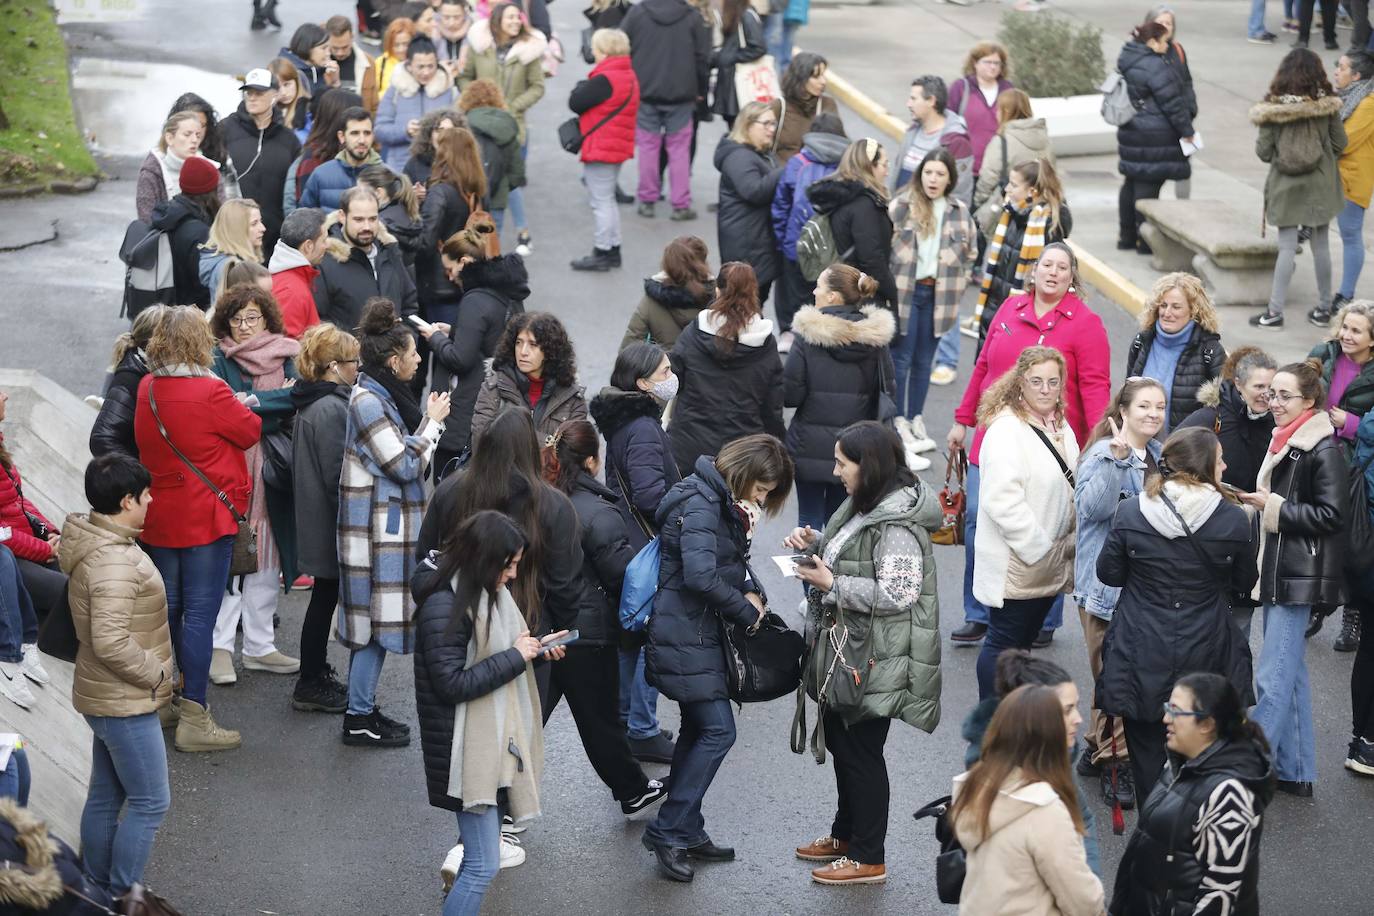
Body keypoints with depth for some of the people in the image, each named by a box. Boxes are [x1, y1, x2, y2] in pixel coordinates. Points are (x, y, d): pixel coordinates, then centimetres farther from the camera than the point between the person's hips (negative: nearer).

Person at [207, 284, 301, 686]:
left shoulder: (286, 357, 9)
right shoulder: (218, 359, 0)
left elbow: (299, 399, -6)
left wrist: (253, 402, -15)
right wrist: (278, 400, -17)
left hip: (271, 470, 4)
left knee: (267, 558, 9)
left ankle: (259, 645, 18)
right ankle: (220, 647, 1)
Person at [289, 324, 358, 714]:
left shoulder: (311, 403, 8)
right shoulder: (331, 410, -22)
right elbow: (337, 474, -22)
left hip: (314, 514, 10)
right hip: (330, 521, -10)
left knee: (325, 595, 19)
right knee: (325, 596, 0)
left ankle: (316, 672, 30)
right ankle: (311, 685, 9)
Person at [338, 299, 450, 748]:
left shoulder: (383, 394, 11)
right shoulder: (367, 400, -20)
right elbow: (405, 465, -18)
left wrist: (427, 419, 11)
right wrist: (432, 422, -10)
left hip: (388, 521, 10)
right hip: (378, 523, -10)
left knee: (372, 617, 15)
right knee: (376, 616, -4)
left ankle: (363, 707, 23)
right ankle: (359, 719, 4)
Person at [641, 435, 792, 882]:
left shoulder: (724, 501, 12)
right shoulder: (699, 503, -20)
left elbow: (734, 560, 21)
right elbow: (700, 575, -30)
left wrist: (751, 592, 0)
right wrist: (746, 611, -17)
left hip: (702, 632, 10)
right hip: (685, 634, -10)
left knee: (698, 729, 14)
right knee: (717, 731, -8)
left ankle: (685, 832, 22)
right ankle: (668, 832, -3)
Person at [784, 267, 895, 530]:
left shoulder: (809, 335, -13)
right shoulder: (875, 339, -3)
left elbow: (789, 395, -13)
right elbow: (886, 394, 1)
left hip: (811, 448, -3)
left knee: (809, 520, 8)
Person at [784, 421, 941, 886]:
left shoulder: (897, 525, -24)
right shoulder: (864, 505, 7)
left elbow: (898, 594, -28)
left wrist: (830, 584, -23)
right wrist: (815, 543, 2)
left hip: (875, 660, -10)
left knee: (861, 751, 1)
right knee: (841, 740, 22)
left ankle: (868, 859, 13)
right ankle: (845, 835, 39)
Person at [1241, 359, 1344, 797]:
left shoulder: (1324, 451, -15)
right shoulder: (1283, 443, 13)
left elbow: (1331, 515, -19)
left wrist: (1274, 507, -17)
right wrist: (1259, 503, 10)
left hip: (1300, 578, -10)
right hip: (1277, 572, 10)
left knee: (1272, 678, -9)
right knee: (1290, 673, 15)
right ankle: (1296, 772, 22)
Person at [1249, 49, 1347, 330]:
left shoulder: (1273, 107, -13)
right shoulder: (1327, 104, -9)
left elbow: (1263, 152, -10)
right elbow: (1339, 143, -2)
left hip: (1286, 187, -1)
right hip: (1320, 185, 1)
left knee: (1287, 247, 3)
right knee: (1321, 245, 13)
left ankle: (1275, 311, 3)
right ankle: (1324, 305, 23)